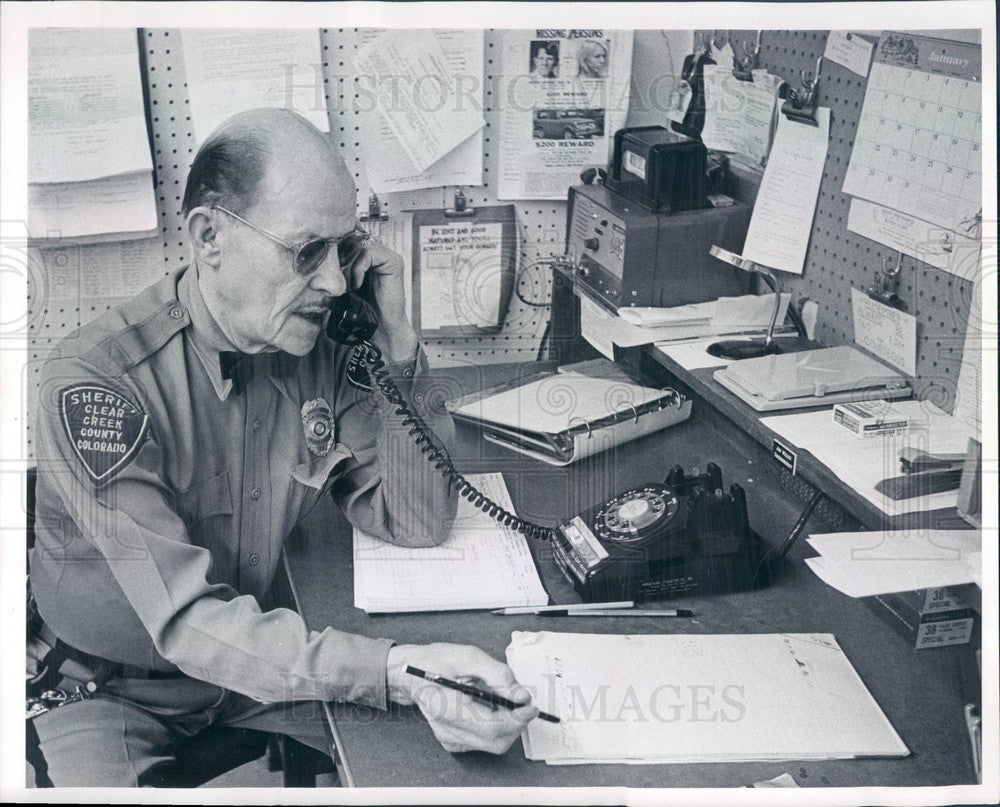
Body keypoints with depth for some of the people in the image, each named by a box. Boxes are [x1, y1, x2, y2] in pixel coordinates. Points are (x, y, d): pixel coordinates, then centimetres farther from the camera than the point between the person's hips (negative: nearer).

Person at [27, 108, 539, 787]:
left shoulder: (321, 347, -10)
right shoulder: (95, 381, -28)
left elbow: (419, 523, -7)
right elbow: (188, 621, -33)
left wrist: (397, 348, -20)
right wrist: (395, 670, -46)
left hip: (261, 654, 4)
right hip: (110, 689, -4)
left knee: (475, 740, -8)